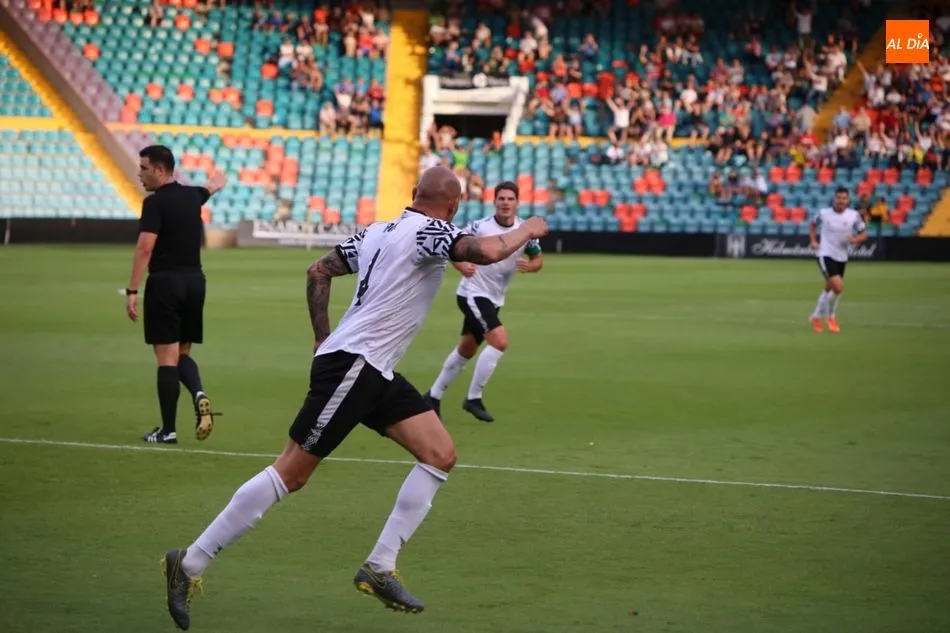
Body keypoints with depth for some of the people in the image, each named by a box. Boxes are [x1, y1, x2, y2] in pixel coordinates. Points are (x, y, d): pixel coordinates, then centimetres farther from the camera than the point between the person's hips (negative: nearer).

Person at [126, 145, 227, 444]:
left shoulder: (155, 202, -12)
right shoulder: (192, 196, 9)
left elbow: (145, 248, -19)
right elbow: (212, 186, 34)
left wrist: (132, 291, -18)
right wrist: (219, 180, 58)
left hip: (164, 282, -6)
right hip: (194, 281, 6)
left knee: (167, 357, -2)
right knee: (182, 352, 16)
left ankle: (168, 430, 0)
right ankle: (199, 394, -12)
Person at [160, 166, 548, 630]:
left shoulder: (377, 231, 14)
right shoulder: (429, 231, -11)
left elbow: (318, 272, 20)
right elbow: (487, 251, -27)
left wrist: (322, 339, 22)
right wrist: (526, 230, -8)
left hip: (374, 373, 10)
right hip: (352, 366, -10)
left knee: (440, 455, 4)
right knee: (291, 474, -7)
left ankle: (379, 569, 3)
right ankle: (190, 564, -1)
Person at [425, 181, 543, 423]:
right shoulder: (480, 227, -16)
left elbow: (538, 259, 8)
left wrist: (530, 265, -15)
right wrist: (462, 265, -28)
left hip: (494, 299, 7)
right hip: (473, 293, -7)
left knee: (466, 350, 17)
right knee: (500, 341, -22)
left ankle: (434, 396, 33)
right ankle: (473, 398, -10)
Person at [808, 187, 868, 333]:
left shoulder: (854, 215, -3)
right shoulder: (823, 213, -5)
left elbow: (864, 234, 4)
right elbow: (812, 224, 15)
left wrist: (855, 239, -17)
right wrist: (814, 241, 3)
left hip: (841, 258, 4)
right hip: (826, 255, -4)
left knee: (829, 289, 16)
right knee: (838, 287, -19)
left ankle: (816, 317, 36)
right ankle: (831, 316, 4)